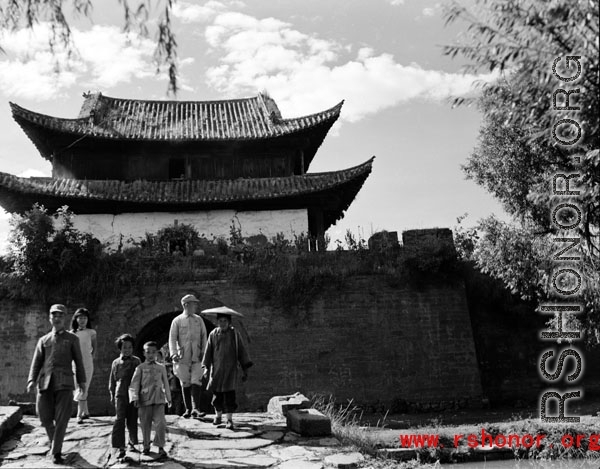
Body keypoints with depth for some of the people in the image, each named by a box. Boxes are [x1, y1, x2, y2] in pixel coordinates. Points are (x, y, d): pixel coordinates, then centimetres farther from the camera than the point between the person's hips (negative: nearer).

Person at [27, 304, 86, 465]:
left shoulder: (72, 339, 12)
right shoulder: (43, 340, 16)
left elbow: (78, 361, 12)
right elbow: (36, 362, 9)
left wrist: (81, 380, 6)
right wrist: (32, 380, -5)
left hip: (64, 383, -2)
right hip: (45, 383, 2)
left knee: (62, 419, -9)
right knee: (45, 417, 3)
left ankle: (56, 452, -3)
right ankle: (54, 440, 32)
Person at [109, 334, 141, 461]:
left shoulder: (136, 361, 4)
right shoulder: (116, 362, 5)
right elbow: (112, 380, 11)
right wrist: (112, 395, 9)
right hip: (121, 395, -1)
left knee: (132, 421, 8)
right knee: (120, 420, -9)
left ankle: (132, 443, 24)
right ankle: (120, 448, -9)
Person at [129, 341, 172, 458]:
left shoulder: (161, 368, 10)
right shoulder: (141, 368, 2)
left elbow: (165, 384, 17)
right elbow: (134, 384, -3)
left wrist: (168, 398, 19)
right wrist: (135, 398, -13)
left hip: (159, 400, 1)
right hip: (145, 400, -1)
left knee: (160, 423, -10)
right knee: (145, 424, 7)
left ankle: (160, 447, 0)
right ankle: (146, 446, 24)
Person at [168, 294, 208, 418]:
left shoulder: (199, 320, 10)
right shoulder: (177, 321, 1)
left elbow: (204, 337, 12)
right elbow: (172, 339, -3)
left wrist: (203, 351, 2)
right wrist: (173, 354, -15)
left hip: (196, 357, 1)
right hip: (183, 357, -1)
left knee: (196, 382, -10)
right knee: (185, 383, 5)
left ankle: (195, 409, -13)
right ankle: (188, 409, 16)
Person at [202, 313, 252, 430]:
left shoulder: (234, 334, 0)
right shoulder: (213, 334, 3)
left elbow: (241, 351, 3)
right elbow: (208, 351, 8)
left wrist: (245, 369, 2)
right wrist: (206, 367, 1)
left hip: (230, 369, -2)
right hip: (216, 369, 2)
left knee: (229, 394, -7)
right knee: (217, 393, 8)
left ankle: (229, 419, -4)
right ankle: (218, 415, 27)